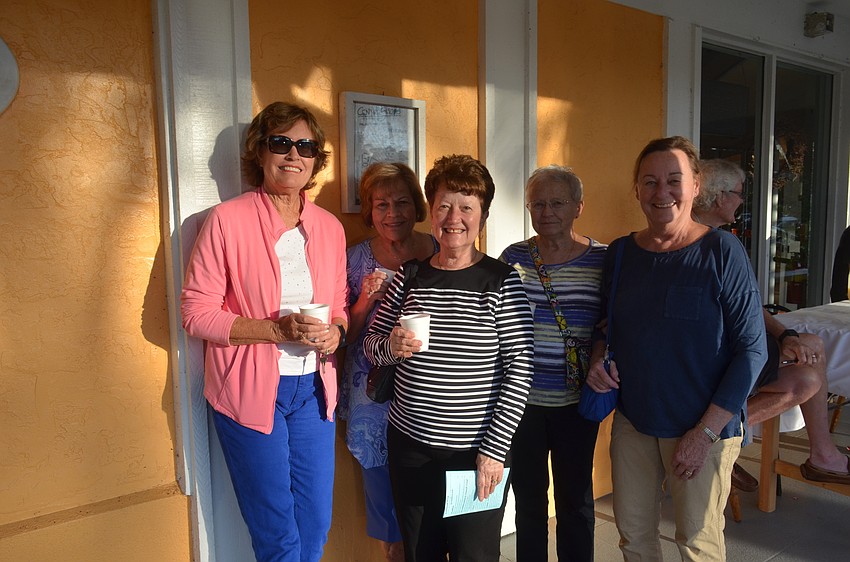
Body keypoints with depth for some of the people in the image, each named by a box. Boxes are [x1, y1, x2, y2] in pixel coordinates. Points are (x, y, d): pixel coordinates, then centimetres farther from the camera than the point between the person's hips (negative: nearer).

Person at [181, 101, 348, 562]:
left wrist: (336, 331, -7)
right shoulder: (227, 220, -10)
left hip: (313, 387, 5)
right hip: (250, 391, -4)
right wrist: (276, 329, -21)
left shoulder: (330, 227, 6)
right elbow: (196, 312, -10)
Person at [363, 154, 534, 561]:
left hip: (477, 451, -3)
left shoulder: (501, 281, -8)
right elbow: (370, 345, 9)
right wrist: (391, 348, -13)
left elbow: (519, 370, -10)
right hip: (409, 445, 4)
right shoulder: (410, 275, 2)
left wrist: (494, 448, -13)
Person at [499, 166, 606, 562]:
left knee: (576, 500, 14)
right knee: (528, 498, 17)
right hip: (522, 399, 1)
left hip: (576, 402, -1)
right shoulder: (513, 257, -1)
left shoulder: (602, 260, -4)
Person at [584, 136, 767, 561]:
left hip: (702, 428, -4)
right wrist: (598, 358, -6)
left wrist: (705, 432, -15)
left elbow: (751, 349, -12)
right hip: (632, 421, 4)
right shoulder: (619, 252, 1)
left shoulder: (721, 252, -12)